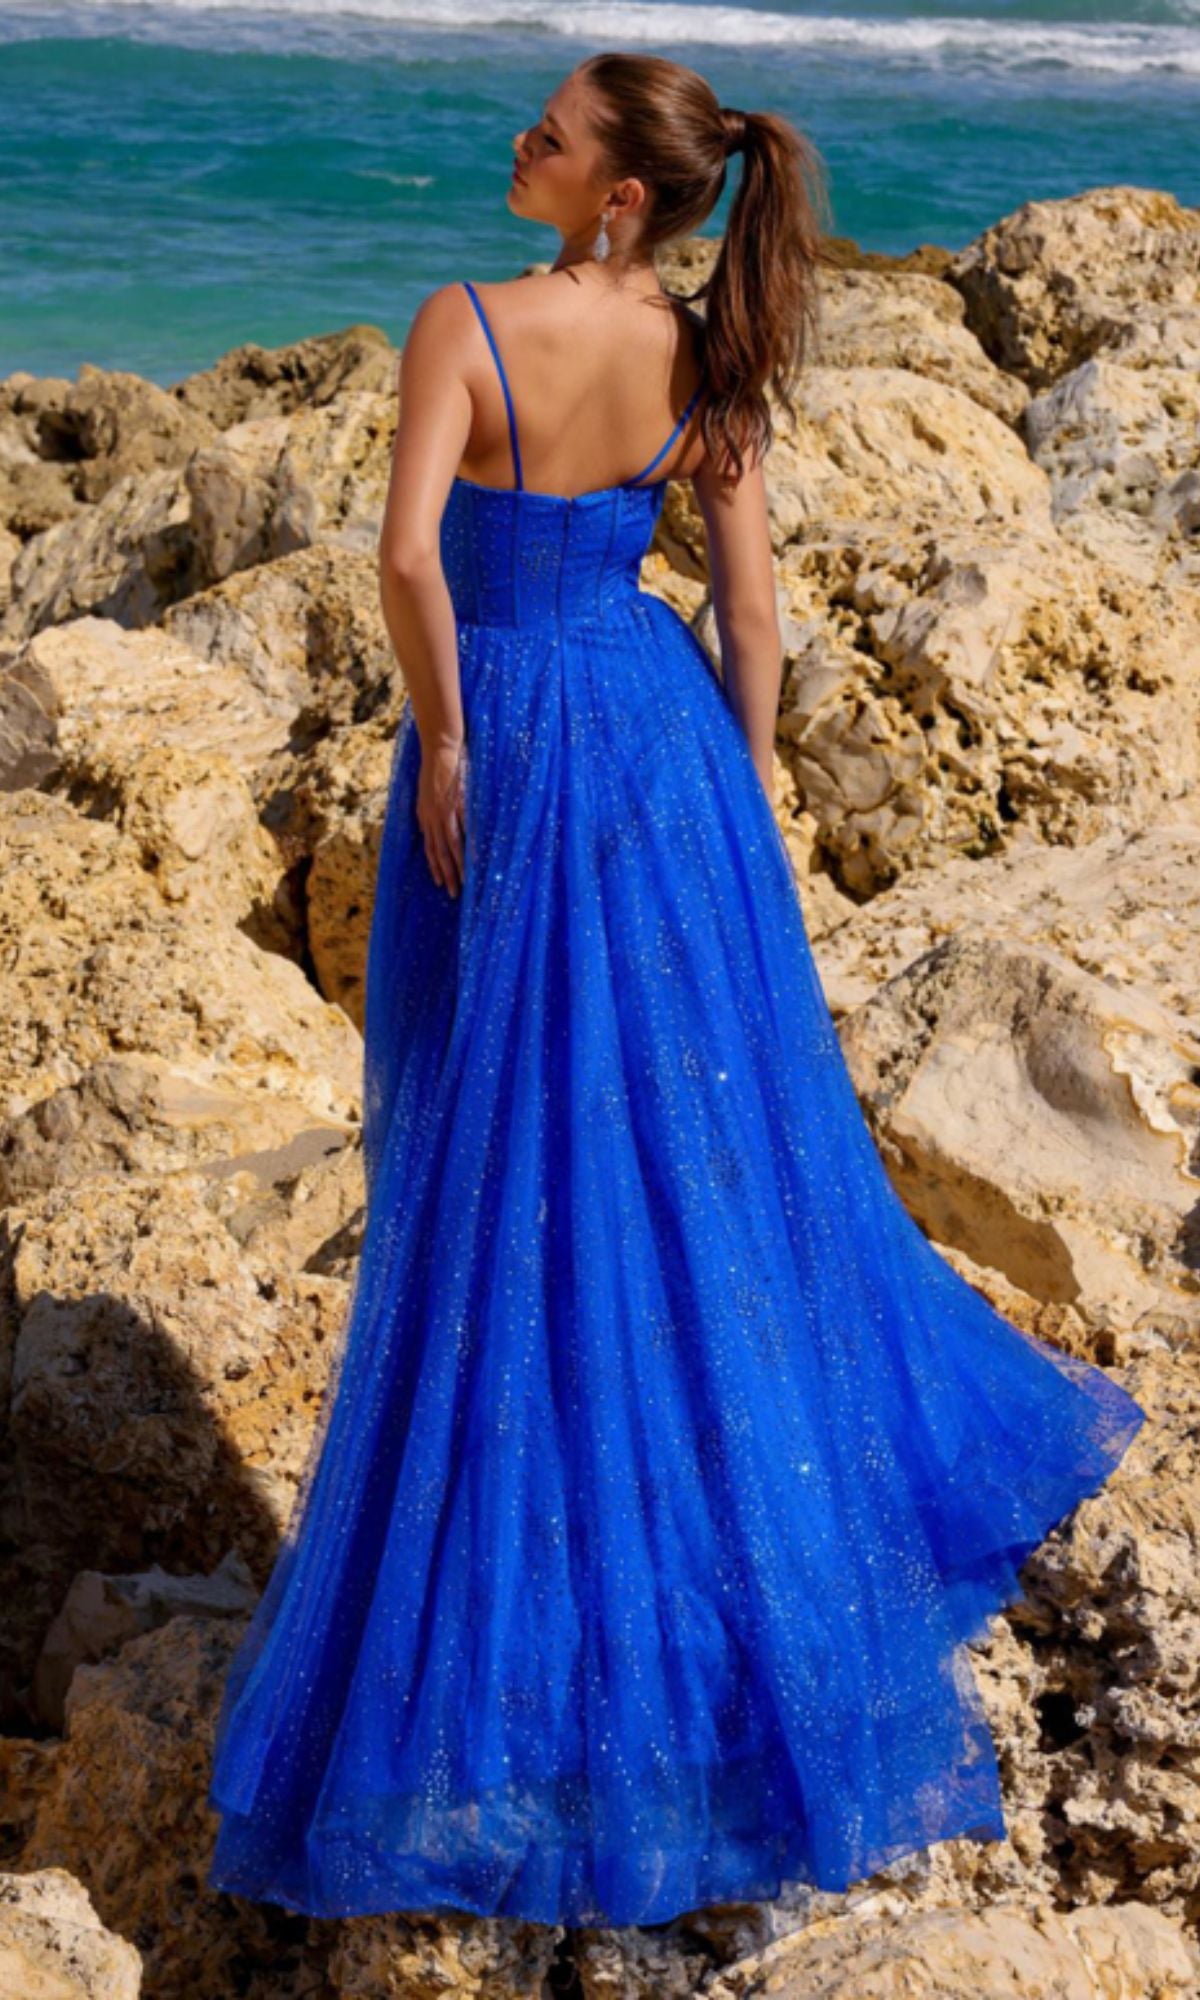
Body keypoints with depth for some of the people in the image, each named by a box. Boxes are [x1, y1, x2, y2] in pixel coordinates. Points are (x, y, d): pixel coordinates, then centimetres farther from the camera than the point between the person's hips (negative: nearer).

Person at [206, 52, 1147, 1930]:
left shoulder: (466, 323, -16)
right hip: (663, 730, 5)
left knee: (514, 1154, 5)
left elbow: (410, 553, -27)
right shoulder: (706, 357, -1)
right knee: (718, 1122, 17)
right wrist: (743, 793, 8)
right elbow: (753, 604, 0)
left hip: (508, 739, -5)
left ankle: (539, 1600, 14)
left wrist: (444, 739, -13)